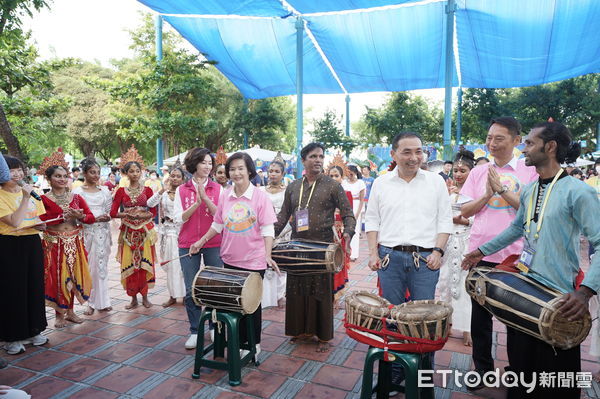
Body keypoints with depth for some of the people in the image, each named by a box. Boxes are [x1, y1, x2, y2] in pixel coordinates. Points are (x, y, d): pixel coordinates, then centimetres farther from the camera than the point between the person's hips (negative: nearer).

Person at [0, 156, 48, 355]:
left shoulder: (31, 191, 9)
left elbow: (41, 219, 15)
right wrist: (25, 198, -18)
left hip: (32, 242, 6)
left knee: (34, 286, 11)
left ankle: (33, 330, 27)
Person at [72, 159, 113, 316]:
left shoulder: (105, 191, 11)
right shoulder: (78, 192, 0)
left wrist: (106, 217, -10)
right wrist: (94, 218, -15)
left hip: (103, 232, 3)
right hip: (86, 232, -2)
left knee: (101, 266, 6)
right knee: (88, 267, 0)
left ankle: (102, 301, 13)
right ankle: (90, 302, 10)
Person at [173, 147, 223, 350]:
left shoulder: (218, 189, 3)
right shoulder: (182, 190, 4)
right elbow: (178, 219, -2)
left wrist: (206, 198, -16)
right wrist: (197, 203, -14)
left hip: (213, 244, 0)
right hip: (188, 244, 0)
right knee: (191, 290, 3)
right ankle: (195, 331, 17)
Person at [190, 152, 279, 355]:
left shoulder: (260, 197, -10)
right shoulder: (225, 196, 2)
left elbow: (267, 229, -11)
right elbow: (218, 224, 13)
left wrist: (268, 255, -20)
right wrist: (201, 242, 11)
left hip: (253, 261, -4)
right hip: (230, 260, 4)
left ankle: (254, 344, 27)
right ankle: (239, 341, 29)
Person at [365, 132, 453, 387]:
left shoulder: (436, 182, 5)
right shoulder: (381, 184, 7)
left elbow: (445, 220, 5)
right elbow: (373, 221, 10)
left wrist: (438, 251, -6)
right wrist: (373, 253, 2)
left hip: (425, 258, -1)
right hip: (390, 256, 1)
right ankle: (394, 370, 24)